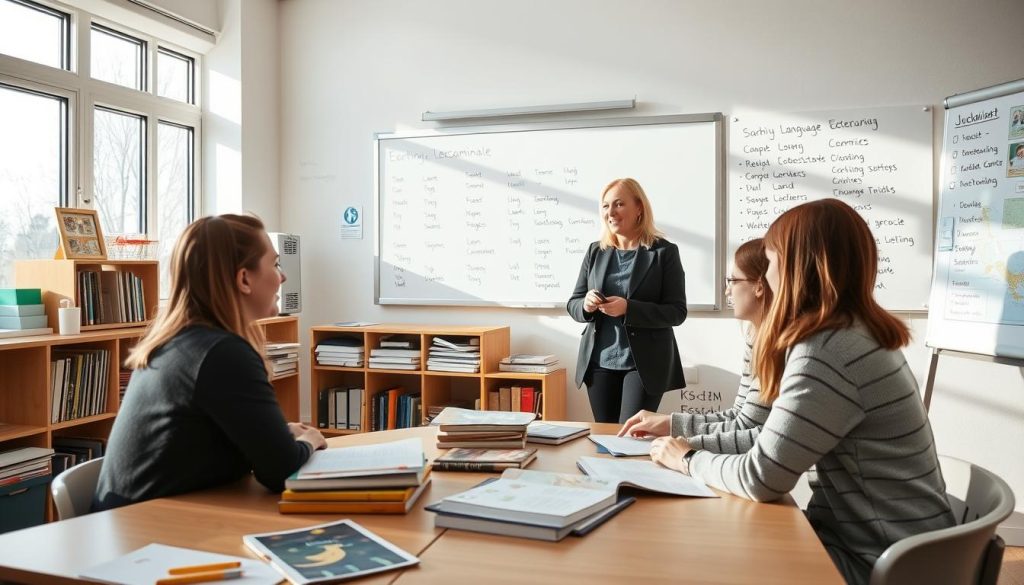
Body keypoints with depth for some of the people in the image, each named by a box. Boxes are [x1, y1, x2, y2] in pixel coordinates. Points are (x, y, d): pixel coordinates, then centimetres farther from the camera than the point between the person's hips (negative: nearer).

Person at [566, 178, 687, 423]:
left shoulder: (664, 251, -5)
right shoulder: (595, 251, 8)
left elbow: (677, 312, -9)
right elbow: (572, 303, 10)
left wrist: (628, 309, -22)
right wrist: (586, 305, -14)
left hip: (645, 364, -4)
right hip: (599, 362, 4)